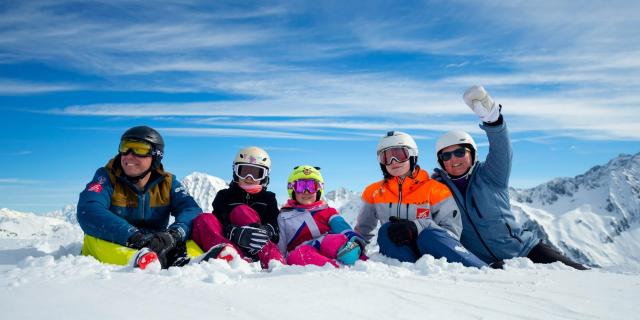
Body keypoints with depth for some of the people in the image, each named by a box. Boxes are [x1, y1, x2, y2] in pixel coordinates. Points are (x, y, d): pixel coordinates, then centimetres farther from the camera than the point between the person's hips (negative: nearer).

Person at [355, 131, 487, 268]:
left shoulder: (435, 189, -1)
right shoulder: (374, 192, 10)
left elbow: (453, 231, -9)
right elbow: (363, 230, 22)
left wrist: (416, 227, -24)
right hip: (400, 256, 3)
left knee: (429, 236, -35)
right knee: (385, 231, -26)